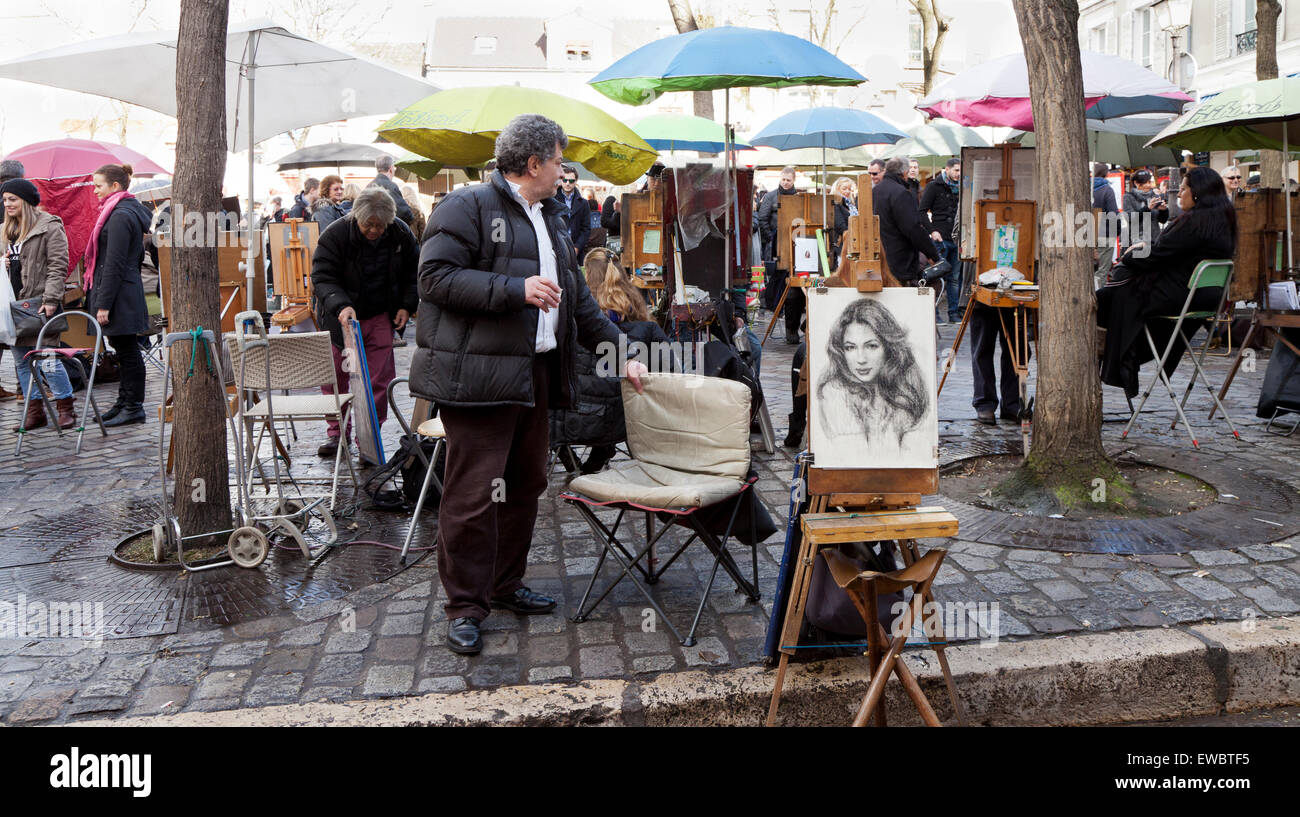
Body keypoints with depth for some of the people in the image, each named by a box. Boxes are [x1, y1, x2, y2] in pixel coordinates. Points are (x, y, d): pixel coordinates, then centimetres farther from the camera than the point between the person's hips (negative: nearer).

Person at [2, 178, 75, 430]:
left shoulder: (49, 226, -6)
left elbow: (58, 266, -12)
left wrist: (51, 299, -19)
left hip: (40, 303, -8)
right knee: (21, 360, 8)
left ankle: (66, 409, 5)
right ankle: (35, 412, 15)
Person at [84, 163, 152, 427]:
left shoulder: (119, 216, -17)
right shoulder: (131, 211, 14)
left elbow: (114, 264, -20)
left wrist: (103, 304, -19)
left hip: (119, 294, -10)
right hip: (130, 287, 10)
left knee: (127, 351, -3)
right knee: (124, 350, 15)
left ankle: (133, 407, 5)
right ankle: (124, 402, 23)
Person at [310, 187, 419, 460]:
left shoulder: (401, 234, -6)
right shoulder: (335, 235, -15)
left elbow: (413, 272, 10)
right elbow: (322, 277, -16)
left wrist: (407, 305, -1)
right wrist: (341, 305, -34)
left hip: (380, 317, 1)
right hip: (341, 316, -1)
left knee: (379, 380, -4)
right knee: (334, 377, 4)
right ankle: (338, 434, 22)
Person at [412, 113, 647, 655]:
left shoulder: (550, 219, 23)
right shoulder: (468, 206, -5)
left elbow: (577, 297, 28)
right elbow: (435, 276, -15)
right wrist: (515, 289, -19)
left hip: (537, 375, 9)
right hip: (480, 376, -8)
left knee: (525, 484, 13)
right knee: (475, 493, -6)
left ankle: (506, 585, 29)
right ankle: (465, 606, 6)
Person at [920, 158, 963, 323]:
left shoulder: (960, 188, 14)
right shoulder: (934, 186, -1)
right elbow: (922, 211, -4)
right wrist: (932, 230, -13)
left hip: (956, 239, 5)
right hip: (940, 238, -5)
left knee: (955, 277, 7)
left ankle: (954, 312, 13)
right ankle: (934, 313, 3)